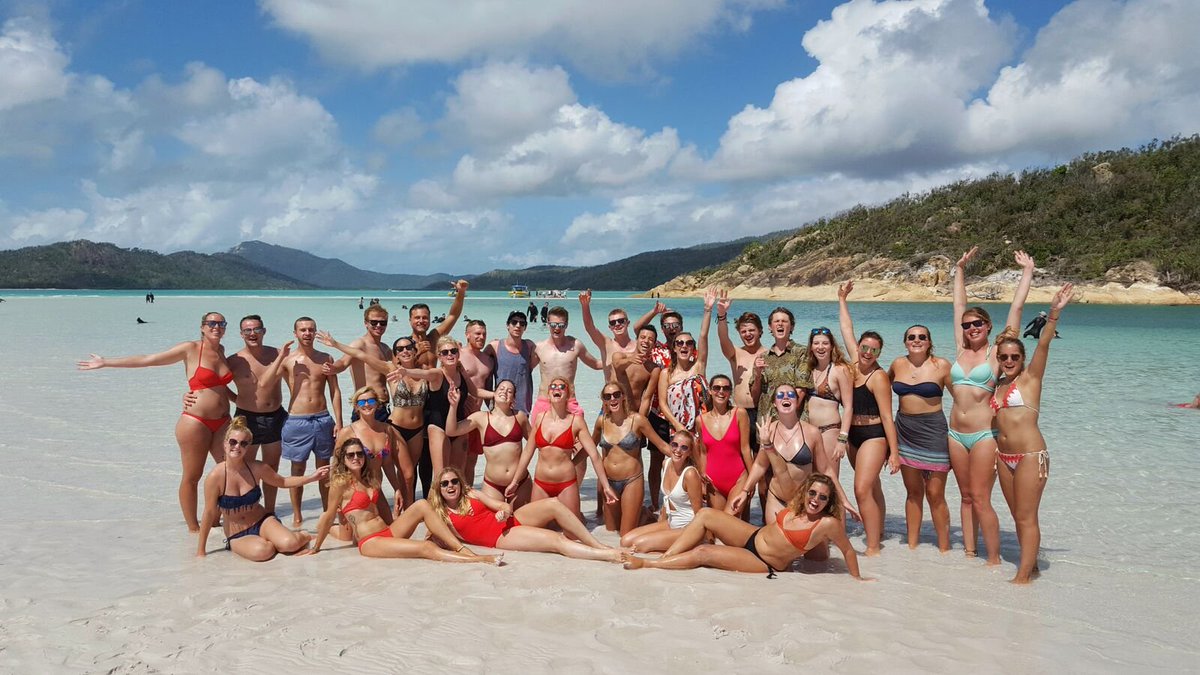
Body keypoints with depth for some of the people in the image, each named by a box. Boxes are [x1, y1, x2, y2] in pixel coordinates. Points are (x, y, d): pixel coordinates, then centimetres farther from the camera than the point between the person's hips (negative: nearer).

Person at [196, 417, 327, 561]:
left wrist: (311, 477, 1)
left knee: (290, 544, -26)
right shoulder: (215, 476, -18)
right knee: (261, 551, -35)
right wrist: (200, 552, -5)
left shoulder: (257, 468, -8)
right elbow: (209, 514, -11)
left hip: (262, 521, 2)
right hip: (236, 535, -2)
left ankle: (301, 536, 9)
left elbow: (282, 482, 11)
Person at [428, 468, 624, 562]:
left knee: (553, 504, -20)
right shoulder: (441, 515, 5)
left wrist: (505, 512, -13)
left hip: (511, 521, 5)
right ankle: (613, 556, -32)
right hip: (502, 538, -5)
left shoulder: (471, 495, 14)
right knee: (557, 540, -24)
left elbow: (505, 506, 8)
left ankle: (599, 546, -14)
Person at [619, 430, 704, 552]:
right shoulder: (666, 464, 2)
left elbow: (699, 514, -16)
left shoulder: (690, 473, -22)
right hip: (670, 523, 8)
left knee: (638, 544, -20)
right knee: (626, 541, -1)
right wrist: (661, 521, 17)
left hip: (688, 528, -8)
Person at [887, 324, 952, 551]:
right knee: (913, 491, 12)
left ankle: (944, 548, 10)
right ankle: (912, 545, 21)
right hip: (905, 431, 4)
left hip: (933, 431, -4)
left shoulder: (941, 365, -6)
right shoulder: (898, 364, 5)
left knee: (935, 494, -2)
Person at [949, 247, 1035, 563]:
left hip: (984, 434, -5)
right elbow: (959, 305, 16)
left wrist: (1027, 272, 2)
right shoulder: (961, 349, 9)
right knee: (967, 497, 12)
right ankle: (969, 554, 19)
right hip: (956, 434, 5)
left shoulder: (996, 353, -2)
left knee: (981, 499, -4)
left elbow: (1016, 308, -3)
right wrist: (960, 269, 22)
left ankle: (994, 560, 7)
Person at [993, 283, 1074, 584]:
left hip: (1030, 455, -6)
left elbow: (1043, 345, -19)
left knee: (1027, 517, -3)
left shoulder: (1029, 378, -4)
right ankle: (1031, 566, 26)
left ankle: (1023, 575, 1)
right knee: (1018, 516, 14)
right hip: (1003, 455, 7)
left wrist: (1054, 314, -32)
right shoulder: (998, 384, 11)